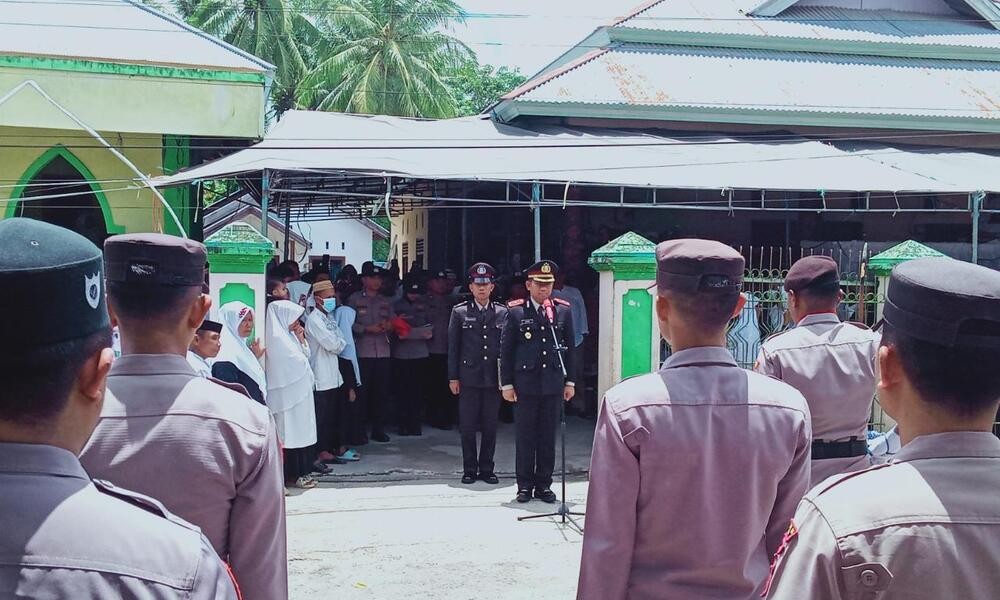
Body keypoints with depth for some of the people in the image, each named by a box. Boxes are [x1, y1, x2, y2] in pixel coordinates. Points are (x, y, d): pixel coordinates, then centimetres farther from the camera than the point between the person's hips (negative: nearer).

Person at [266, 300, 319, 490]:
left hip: (298, 392, 10)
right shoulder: (276, 338, -18)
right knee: (290, 433, -3)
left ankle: (300, 472, 18)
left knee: (299, 432, 12)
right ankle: (292, 475, 4)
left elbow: (305, 356, 16)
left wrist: (301, 339, 2)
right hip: (288, 393, -10)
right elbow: (298, 362, -19)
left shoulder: (288, 335, 12)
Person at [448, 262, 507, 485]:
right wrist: (453, 377, 0)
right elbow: (453, 347, 4)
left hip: (494, 378, 1)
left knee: (490, 426, 7)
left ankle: (487, 469, 18)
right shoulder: (459, 312, 3)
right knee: (467, 427, 3)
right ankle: (470, 469, 15)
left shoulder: (502, 312, 5)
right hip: (468, 378, -1)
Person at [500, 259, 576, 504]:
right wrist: (506, 383, -4)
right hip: (525, 384, -2)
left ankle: (544, 484, 17)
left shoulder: (563, 310, 5)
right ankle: (525, 485, 14)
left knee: (548, 437, 7)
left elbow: (569, 348, 9)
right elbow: (506, 350, 0)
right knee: (525, 437, 5)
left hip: (553, 383, 2)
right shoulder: (515, 312, -2)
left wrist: (570, 381, 7)